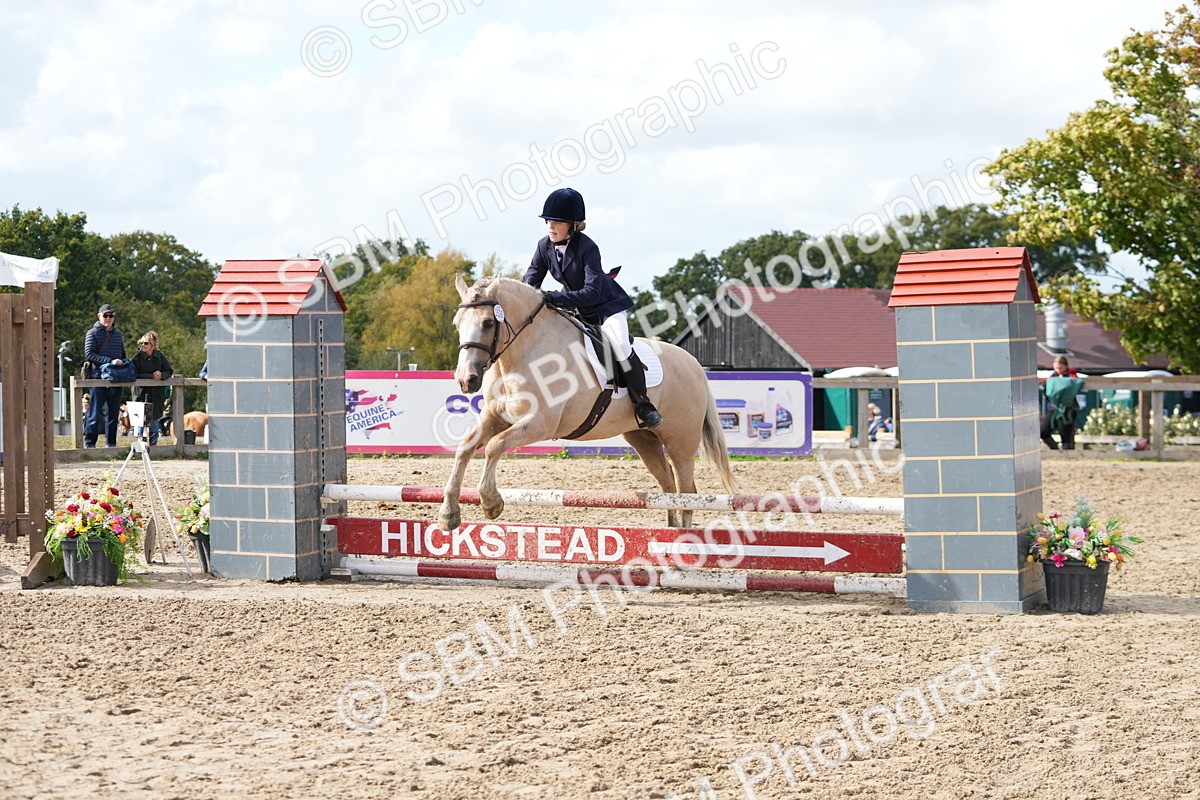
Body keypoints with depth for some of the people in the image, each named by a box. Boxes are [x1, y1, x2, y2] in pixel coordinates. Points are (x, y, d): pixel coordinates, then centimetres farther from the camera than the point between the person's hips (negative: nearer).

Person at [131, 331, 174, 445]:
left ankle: (153, 444, 18)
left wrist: (162, 375, -13)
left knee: (154, 420, 8)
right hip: (142, 392, -3)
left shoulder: (160, 356, 4)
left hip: (157, 393, 3)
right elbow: (135, 375, -15)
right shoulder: (137, 357, -7)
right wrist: (152, 376, -20)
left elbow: (169, 371, 9)